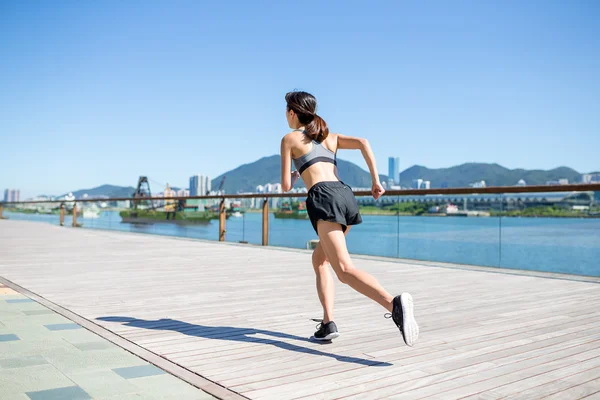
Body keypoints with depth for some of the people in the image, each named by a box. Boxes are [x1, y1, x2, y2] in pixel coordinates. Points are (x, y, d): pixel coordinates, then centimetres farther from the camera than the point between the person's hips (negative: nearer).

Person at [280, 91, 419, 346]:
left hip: (324, 198, -7)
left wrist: (293, 177, 34)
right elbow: (363, 143, 9)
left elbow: (286, 186, 10)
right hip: (346, 195, 7)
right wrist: (376, 181, 8)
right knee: (319, 260, 22)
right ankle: (328, 323, 12)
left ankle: (395, 304, -43)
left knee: (345, 270, -19)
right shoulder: (330, 136, 27)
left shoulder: (289, 139, 13)